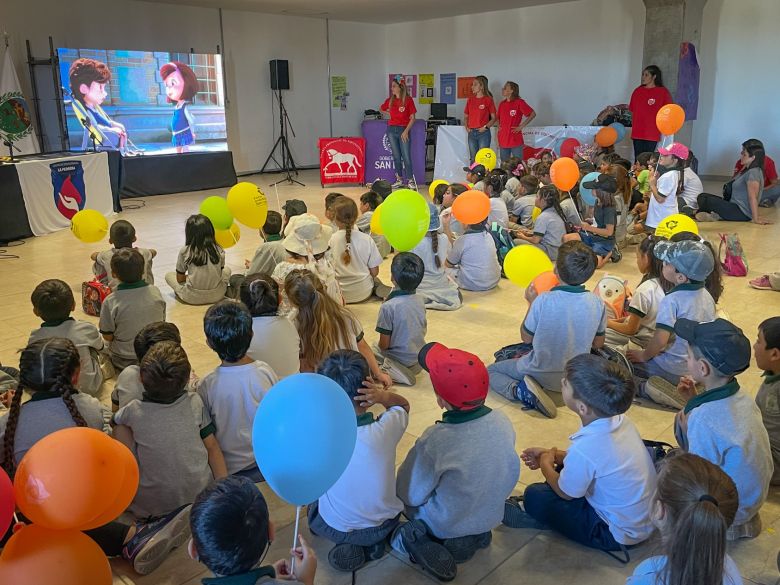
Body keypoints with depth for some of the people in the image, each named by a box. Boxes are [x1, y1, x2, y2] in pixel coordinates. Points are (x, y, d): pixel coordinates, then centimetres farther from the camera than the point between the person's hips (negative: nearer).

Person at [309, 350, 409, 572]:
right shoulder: (386, 428, -26)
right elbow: (403, 405, -2)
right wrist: (385, 395, -23)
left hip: (334, 529, -1)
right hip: (385, 525, 1)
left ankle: (347, 542, 12)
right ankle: (374, 541, 17)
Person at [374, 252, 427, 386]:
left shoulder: (388, 307, -26)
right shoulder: (420, 301, -7)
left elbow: (384, 344, -19)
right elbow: (424, 331, 7)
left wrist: (379, 346, 3)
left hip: (400, 358, -7)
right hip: (419, 354, 7)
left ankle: (391, 371, -6)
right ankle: (414, 367, 10)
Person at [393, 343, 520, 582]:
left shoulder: (435, 440, -34)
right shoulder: (502, 421, -18)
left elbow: (410, 495, -21)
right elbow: (505, 470, -2)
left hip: (447, 526, -5)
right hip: (492, 516, 5)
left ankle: (422, 540, -1)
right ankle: (478, 534, 13)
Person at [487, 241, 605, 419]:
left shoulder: (543, 301, -26)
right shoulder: (598, 304, -16)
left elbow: (526, 338, -9)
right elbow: (598, 343, 1)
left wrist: (532, 303, 0)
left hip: (541, 375, -7)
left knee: (491, 370, 13)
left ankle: (522, 392, -9)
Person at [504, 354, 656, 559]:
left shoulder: (585, 448, -36)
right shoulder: (619, 419, -13)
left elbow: (566, 493, -14)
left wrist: (546, 464, 4)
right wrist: (553, 455, 8)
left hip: (619, 534, -8)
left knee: (535, 497, -8)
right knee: (565, 467, 16)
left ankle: (532, 516, 21)